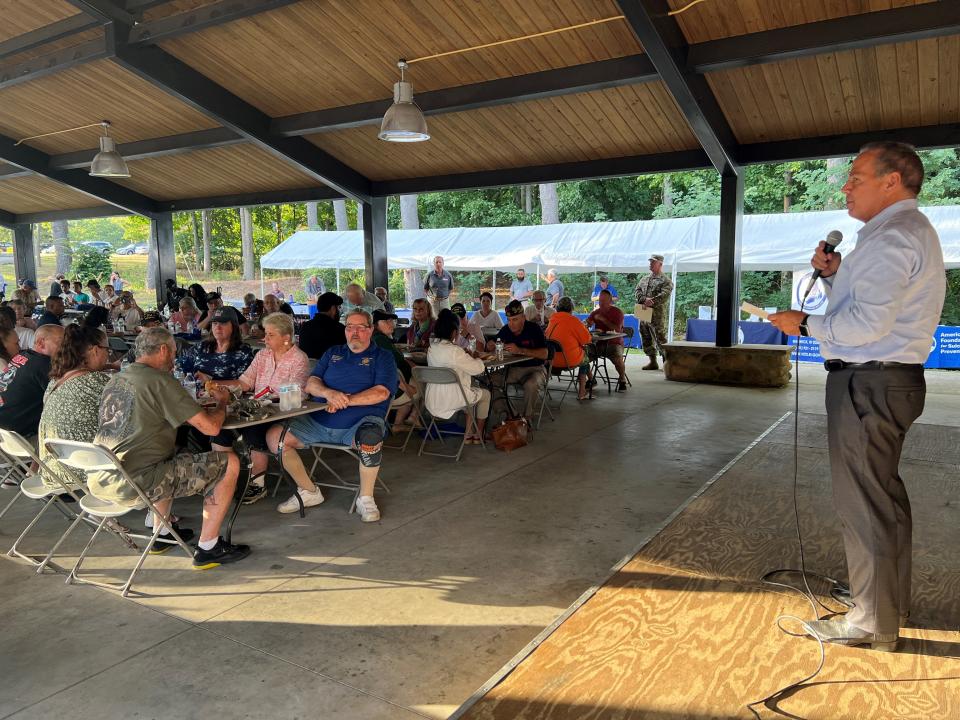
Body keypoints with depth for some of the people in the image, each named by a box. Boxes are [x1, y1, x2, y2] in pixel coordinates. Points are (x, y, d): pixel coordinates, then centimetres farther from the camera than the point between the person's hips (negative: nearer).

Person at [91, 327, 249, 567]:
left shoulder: (115, 380, 15)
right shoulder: (160, 381, -11)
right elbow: (211, 427, -13)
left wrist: (205, 402, 24)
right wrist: (222, 402, 9)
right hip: (133, 485, -9)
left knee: (171, 456, 36)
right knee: (229, 462, -2)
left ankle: (162, 532, 35)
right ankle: (208, 548, 5)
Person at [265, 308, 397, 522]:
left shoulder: (382, 357, 7)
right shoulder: (332, 354, 21)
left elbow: (381, 393, -9)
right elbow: (311, 384, 9)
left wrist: (344, 400, -14)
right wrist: (329, 393, -14)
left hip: (360, 422, -5)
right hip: (318, 422, 5)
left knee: (371, 439, -39)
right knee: (274, 435, -9)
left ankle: (366, 498, -14)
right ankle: (309, 492, 6)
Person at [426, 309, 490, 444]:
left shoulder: (432, 349, 2)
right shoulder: (454, 351, -22)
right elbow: (478, 368, -14)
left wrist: (468, 357, 13)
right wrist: (476, 358, 7)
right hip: (451, 399, -7)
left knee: (471, 391, 33)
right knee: (485, 394, 19)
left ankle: (468, 434, 31)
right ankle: (478, 435, 29)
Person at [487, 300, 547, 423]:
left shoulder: (534, 329, -13)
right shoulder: (506, 330, 2)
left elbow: (544, 354, -22)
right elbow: (492, 345, 14)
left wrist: (520, 350, -31)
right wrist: (491, 345, -13)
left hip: (533, 368, -5)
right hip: (512, 368, 5)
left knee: (531, 385, -37)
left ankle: (527, 418, -13)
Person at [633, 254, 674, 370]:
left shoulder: (666, 280, -2)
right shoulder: (644, 279, 19)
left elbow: (664, 296, -16)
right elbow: (637, 291, 6)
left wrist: (651, 302, -23)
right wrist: (644, 300, -13)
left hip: (657, 315, -7)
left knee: (661, 339, -7)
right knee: (647, 338, 11)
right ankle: (652, 362, 21)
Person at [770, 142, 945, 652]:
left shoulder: (892, 236, -17)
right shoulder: (908, 231, 18)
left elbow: (867, 323, -26)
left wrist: (805, 324, -13)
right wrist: (833, 275, 5)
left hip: (868, 383, -11)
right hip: (888, 380, 11)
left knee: (863, 501, -1)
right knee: (883, 495, 21)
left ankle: (873, 624, 12)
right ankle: (891, 599, 37)